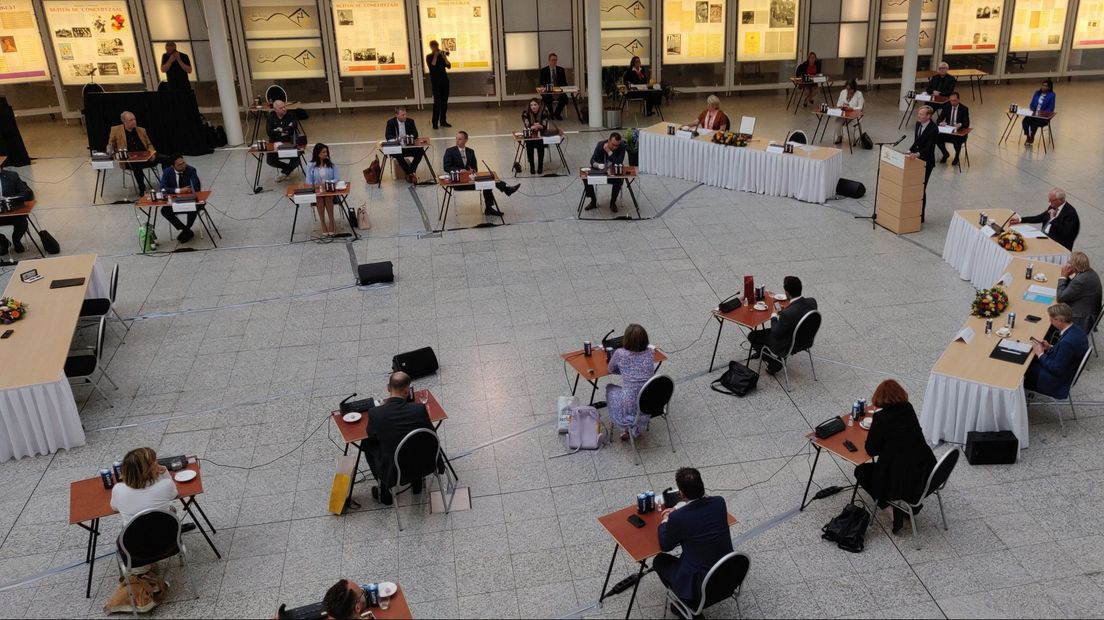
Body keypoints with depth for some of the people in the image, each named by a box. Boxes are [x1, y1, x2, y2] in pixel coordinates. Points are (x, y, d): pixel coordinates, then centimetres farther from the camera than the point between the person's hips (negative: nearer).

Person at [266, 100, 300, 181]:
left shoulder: (291, 115, -2)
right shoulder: (271, 117, 1)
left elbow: (293, 128, -18)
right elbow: (269, 132, -11)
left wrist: (280, 130, -9)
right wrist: (285, 131, -13)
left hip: (290, 143, -2)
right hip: (275, 144, 2)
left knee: (296, 162, -23)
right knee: (270, 160, -16)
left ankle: (285, 172, 9)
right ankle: (289, 168, 9)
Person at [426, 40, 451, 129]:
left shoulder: (442, 55, 10)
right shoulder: (429, 57, 1)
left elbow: (449, 66, 0)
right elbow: (432, 66, -17)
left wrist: (444, 57, -12)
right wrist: (435, 56, -14)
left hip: (444, 80, 4)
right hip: (435, 81, -4)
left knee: (444, 101, 5)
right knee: (437, 101, -11)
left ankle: (443, 121, 12)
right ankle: (435, 122, -10)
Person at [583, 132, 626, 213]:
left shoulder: (622, 147, -17)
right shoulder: (601, 145, -13)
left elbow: (619, 163, -27)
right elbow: (592, 160, -18)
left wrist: (609, 151, -32)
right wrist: (598, 165, -41)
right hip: (601, 170, 2)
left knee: (619, 180, -34)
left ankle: (613, 202, -9)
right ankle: (593, 201, -1)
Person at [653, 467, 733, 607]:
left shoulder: (677, 518, -23)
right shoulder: (719, 502, -8)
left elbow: (665, 546, -3)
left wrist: (664, 521, 13)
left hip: (703, 586, -5)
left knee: (660, 561, 19)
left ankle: (689, 604, 23)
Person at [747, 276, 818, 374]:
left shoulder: (787, 314, -38)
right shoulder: (812, 302, -17)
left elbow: (776, 334, -21)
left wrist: (774, 316, -7)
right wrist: (782, 312, 0)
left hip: (788, 347, -8)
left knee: (752, 335, 9)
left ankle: (774, 362, 20)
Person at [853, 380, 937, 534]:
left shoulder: (880, 418, -14)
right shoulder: (909, 409, 3)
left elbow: (871, 450, -5)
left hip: (902, 481, -6)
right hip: (926, 475, 6)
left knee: (861, 471, 17)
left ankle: (895, 508, 8)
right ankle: (912, 503, 25)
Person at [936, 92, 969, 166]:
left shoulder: (964, 109, -6)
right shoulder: (946, 107, 3)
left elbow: (967, 123, -13)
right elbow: (939, 119, 1)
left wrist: (960, 125, -37)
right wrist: (941, 123, -24)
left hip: (959, 132, -4)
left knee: (957, 141, -35)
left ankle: (956, 157, -1)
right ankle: (945, 154, 6)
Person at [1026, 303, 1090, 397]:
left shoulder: (1067, 342, -36)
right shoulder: (1076, 329, -7)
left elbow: (1057, 370, -26)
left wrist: (1040, 354, -15)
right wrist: (1050, 347, 1)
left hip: (1058, 381, -9)